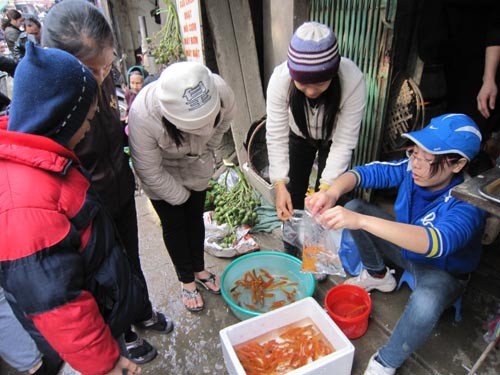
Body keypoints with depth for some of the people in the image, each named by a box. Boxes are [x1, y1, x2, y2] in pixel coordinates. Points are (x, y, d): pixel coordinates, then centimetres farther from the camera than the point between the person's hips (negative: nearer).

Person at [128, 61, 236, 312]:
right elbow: (150, 172, -26)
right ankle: (187, 280, 35)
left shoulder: (220, 89, -32)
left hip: (197, 168, 4)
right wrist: (180, 196, -12)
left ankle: (200, 270, 43)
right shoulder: (143, 114, -40)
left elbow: (226, 118, -4)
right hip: (162, 176, -3)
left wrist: (207, 149, -1)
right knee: (174, 225, 10)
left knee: (196, 218, 19)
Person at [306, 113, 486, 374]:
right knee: (354, 206, -7)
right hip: (405, 247, 6)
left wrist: (361, 221, -63)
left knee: (424, 304, -40)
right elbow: (369, 171, -18)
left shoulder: (466, 205, -35)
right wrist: (333, 191, -41)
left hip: (443, 270, -5)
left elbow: (435, 242, -52)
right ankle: (378, 276, 15)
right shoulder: (413, 169, -20)